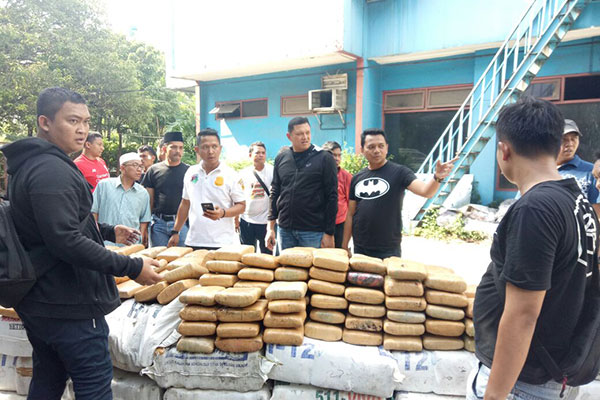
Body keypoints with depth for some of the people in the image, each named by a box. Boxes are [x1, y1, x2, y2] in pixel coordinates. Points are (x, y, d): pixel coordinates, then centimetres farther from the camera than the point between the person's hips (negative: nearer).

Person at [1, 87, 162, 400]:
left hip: (36, 301, 10)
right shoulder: (52, 170, -22)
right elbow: (67, 242, -29)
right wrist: (131, 268, -26)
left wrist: (109, 232, 24)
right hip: (67, 304, -10)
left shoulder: (28, 164, 13)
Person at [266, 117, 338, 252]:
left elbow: (332, 197, -5)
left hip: (313, 231, -3)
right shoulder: (281, 158, 7)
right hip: (284, 230, 4)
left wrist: (329, 233, -9)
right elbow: (275, 193, 11)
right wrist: (270, 227, 6)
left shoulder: (324, 158, -4)